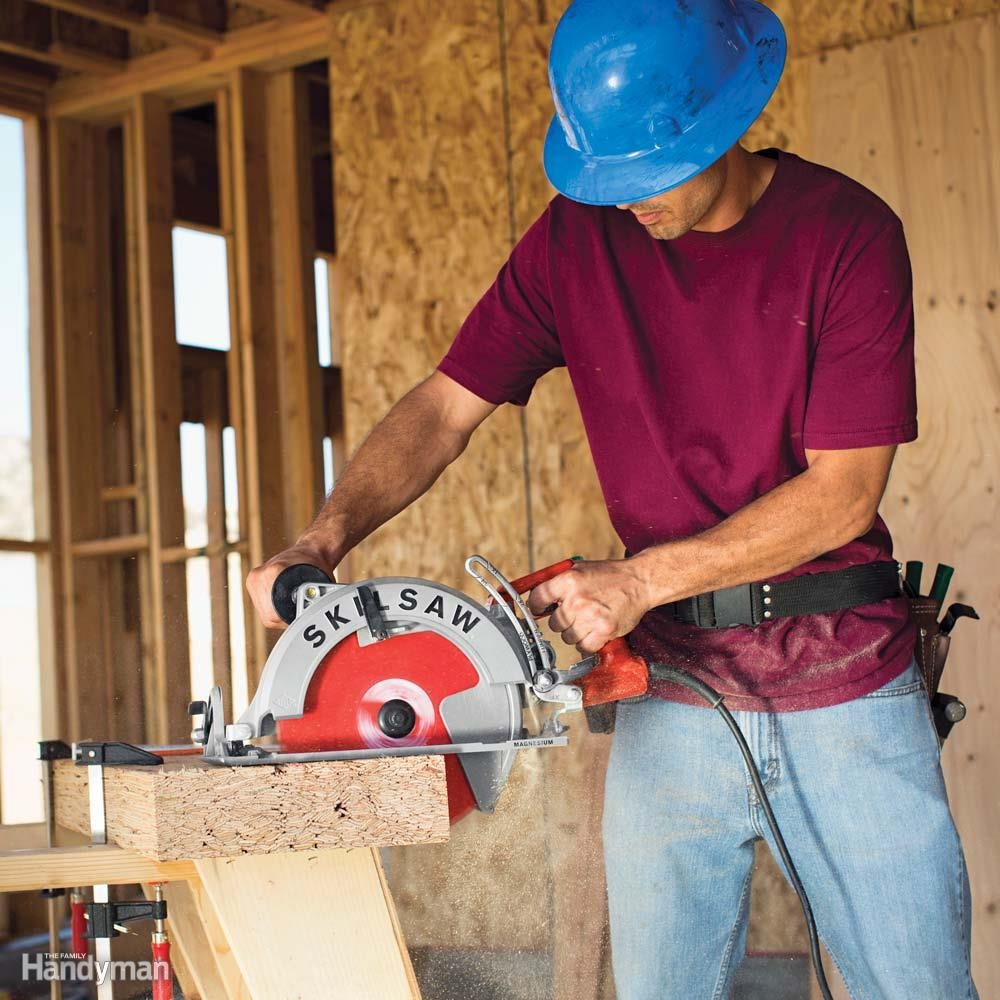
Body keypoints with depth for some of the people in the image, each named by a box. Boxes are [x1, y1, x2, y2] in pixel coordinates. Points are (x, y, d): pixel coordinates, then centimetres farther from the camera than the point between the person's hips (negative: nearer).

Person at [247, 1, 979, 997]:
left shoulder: (846, 232, -9)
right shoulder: (577, 237, 1)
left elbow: (843, 492, -12)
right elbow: (446, 406, 1)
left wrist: (641, 579, -17)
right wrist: (326, 535, -16)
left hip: (846, 680, -2)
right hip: (672, 685, 2)